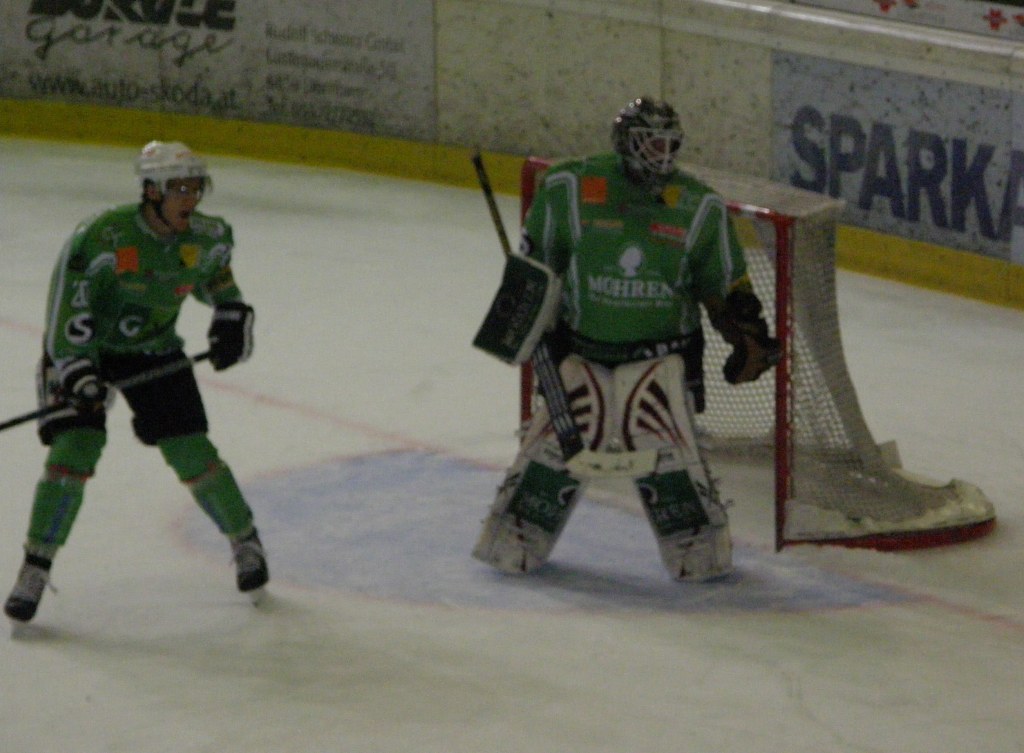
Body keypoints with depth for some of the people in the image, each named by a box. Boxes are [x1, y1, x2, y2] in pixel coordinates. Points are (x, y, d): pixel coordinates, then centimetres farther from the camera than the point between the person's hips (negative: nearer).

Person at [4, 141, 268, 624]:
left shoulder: (204, 236, -11)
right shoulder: (100, 237, -28)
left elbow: (214, 271, 14)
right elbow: (66, 311, -25)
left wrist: (231, 313, 2)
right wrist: (78, 372, -31)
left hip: (153, 353, 4)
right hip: (83, 351, -3)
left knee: (191, 452, -3)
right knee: (74, 449, -18)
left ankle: (245, 542, 21)